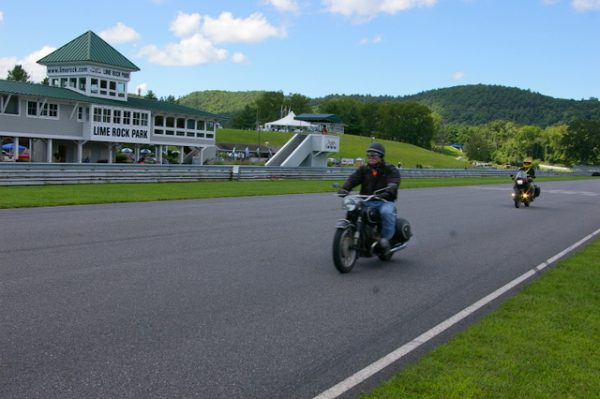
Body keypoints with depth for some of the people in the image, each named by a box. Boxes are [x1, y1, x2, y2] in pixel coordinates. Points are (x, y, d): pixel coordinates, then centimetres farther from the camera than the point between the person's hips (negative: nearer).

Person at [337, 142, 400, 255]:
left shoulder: (390, 169, 2)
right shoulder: (363, 169, 13)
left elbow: (393, 183, -18)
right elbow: (353, 179, -4)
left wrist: (387, 192, -41)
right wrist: (344, 189, -26)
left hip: (385, 201, -4)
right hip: (366, 201, 4)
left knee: (386, 212, -37)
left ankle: (386, 238, -20)